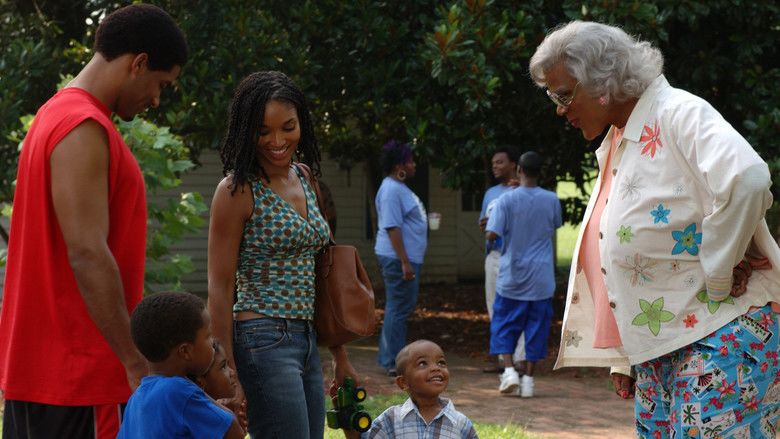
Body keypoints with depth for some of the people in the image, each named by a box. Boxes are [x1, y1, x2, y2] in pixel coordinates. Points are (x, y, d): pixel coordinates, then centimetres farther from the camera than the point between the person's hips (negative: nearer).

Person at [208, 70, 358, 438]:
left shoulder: (304, 177, 12)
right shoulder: (238, 190, -9)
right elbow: (219, 289, -10)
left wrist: (340, 355, 18)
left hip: (306, 339, 8)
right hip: (265, 341, -8)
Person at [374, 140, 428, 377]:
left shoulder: (399, 188, 17)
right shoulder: (391, 190, -17)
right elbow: (392, 228, -22)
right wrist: (404, 262, -25)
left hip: (408, 257, 11)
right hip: (398, 258, -11)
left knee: (401, 307, 16)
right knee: (398, 308, -6)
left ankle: (387, 357, 23)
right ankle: (393, 363, -1)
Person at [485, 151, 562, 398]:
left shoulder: (507, 199, -10)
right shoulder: (552, 200, -2)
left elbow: (491, 234, -14)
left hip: (512, 277, -1)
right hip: (541, 279, 1)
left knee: (504, 324, 10)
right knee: (536, 326, 8)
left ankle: (509, 370, -5)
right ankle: (528, 378, 8)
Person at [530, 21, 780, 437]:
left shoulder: (678, 114, -12)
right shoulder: (615, 145, 16)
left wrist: (716, 278, -22)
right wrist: (622, 358, 19)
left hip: (721, 334, -9)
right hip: (656, 348, 9)